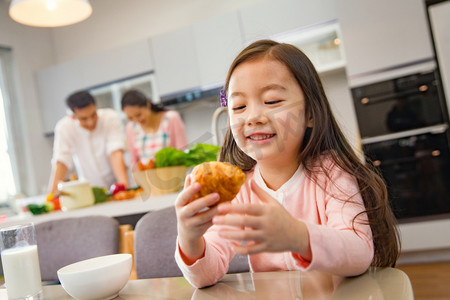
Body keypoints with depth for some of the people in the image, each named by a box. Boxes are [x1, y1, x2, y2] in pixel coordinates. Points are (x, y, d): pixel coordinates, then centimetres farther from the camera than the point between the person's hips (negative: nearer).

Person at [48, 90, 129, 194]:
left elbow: (116, 153, -24)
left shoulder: (111, 118, -14)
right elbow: (61, 161, -14)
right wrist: (52, 193, -25)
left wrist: (124, 183, -38)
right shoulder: (63, 128, -9)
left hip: (115, 185, -2)